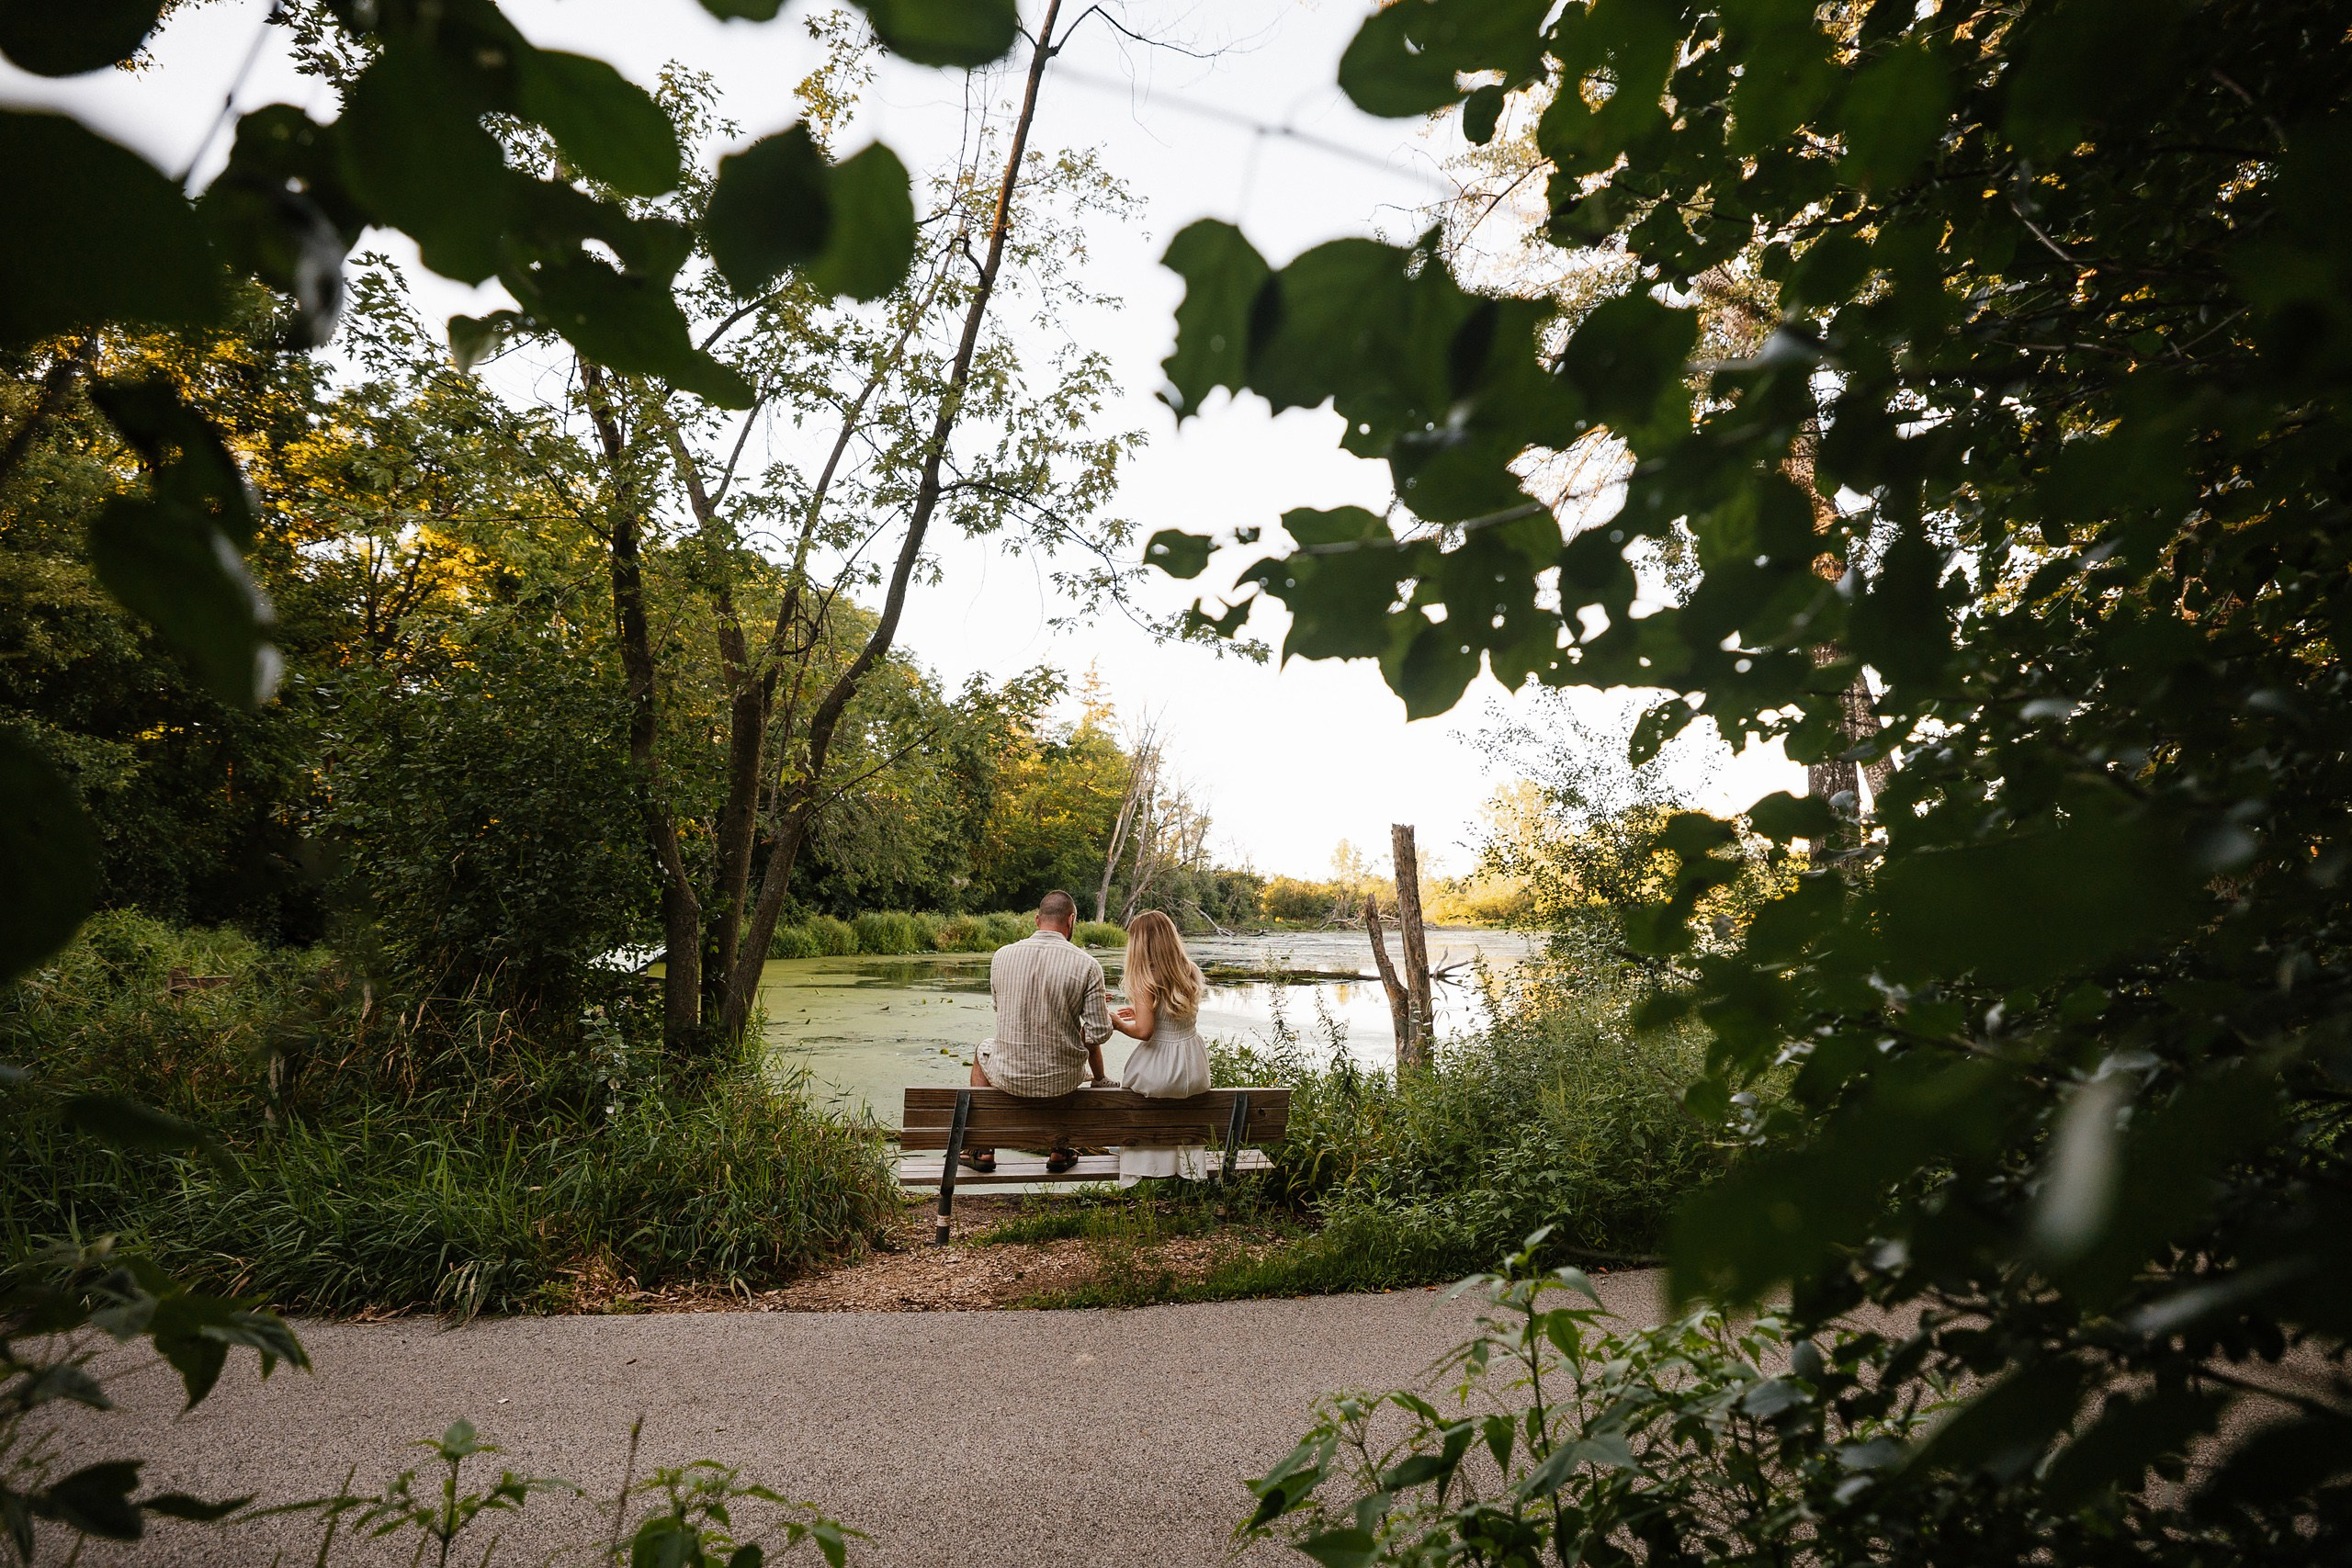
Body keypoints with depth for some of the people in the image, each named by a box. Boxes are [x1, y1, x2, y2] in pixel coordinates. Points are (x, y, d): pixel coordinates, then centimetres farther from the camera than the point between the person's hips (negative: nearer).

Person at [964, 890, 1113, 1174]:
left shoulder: (1002, 955, -6)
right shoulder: (1087, 964, -14)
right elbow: (1098, 1033, -13)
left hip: (1008, 1076, 1)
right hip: (1062, 1081, -1)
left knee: (984, 1049, 35)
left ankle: (982, 1149, 34)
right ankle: (1060, 1151, 39)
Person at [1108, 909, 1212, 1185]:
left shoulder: (1146, 980, -17)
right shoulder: (1191, 972, 1)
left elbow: (1144, 1031, -20)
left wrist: (1117, 1023, -2)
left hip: (1160, 1074, -5)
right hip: (1195, 1071, 5)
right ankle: (1188, 1167, 42)